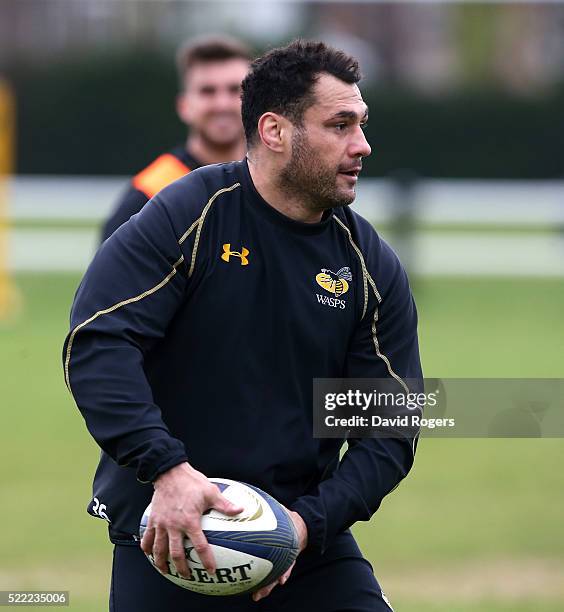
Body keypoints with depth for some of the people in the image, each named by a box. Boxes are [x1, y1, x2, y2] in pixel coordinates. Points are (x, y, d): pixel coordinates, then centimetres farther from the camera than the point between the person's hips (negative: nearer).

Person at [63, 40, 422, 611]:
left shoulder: (372, 267, 2)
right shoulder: (187, 216, -9)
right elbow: (96, 341, -17)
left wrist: (310, 522, -13)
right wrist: (166, 470, -27)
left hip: (309, 537, 3)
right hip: (172, 538, -3)